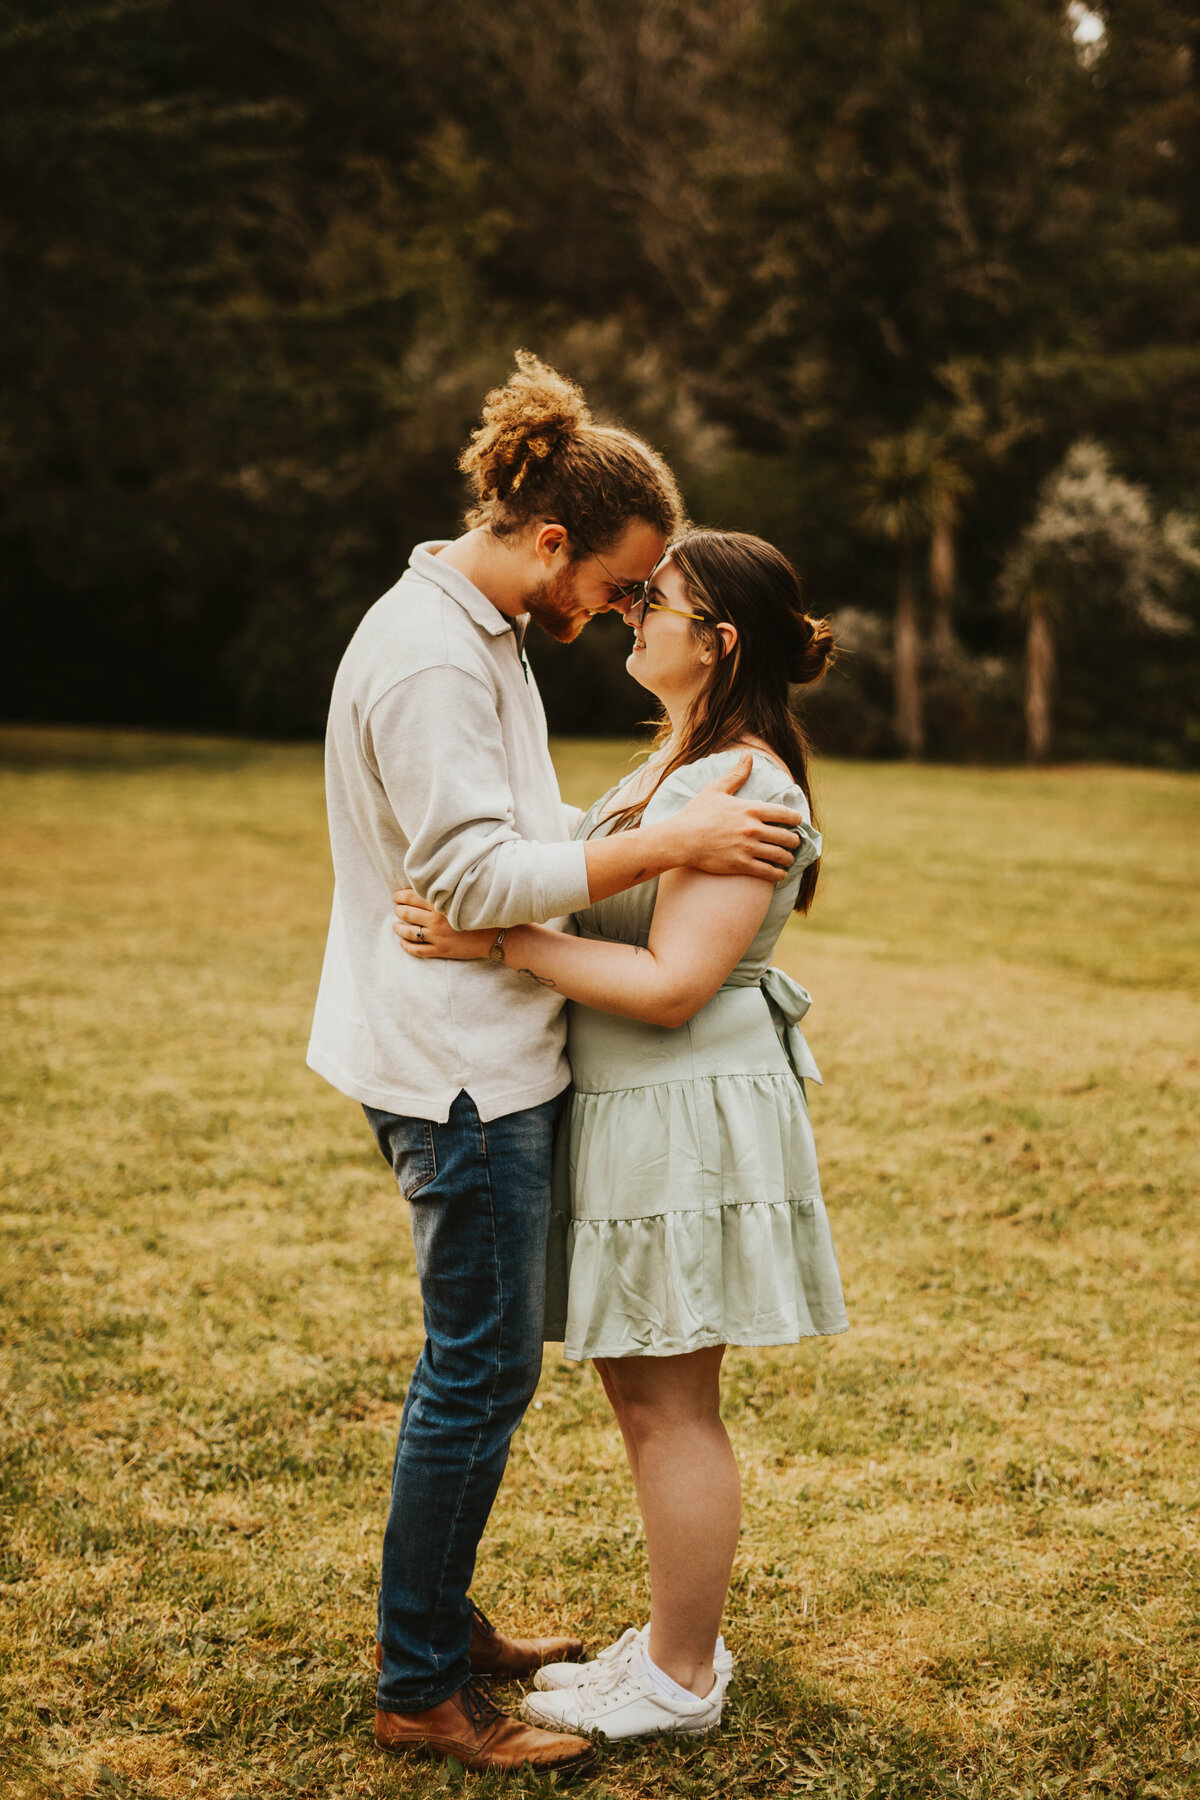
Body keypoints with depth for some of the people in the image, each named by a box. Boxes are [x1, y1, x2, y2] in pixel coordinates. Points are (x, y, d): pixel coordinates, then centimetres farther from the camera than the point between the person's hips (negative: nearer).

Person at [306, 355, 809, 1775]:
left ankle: (439, 1625, 32)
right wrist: (672, 842, -24)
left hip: (481, 1055, 10)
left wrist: (654, 830, 12)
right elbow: (474, 875, -25)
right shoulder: (428, 656, -19)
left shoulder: (475, 632, 13)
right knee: (482, 1367, -2)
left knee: (477, 1354, 18)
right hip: (456, 1067, -10)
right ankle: (417, 1693, 12)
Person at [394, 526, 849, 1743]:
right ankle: (678, 1638, 31)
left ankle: (679, 1680, 17)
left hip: (690, 1116, -10)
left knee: (668, 1405, 2)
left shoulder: (746, 787, -19)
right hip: (627, 1105, 10)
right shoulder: (672, 761, 13)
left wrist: (497, 944, -24)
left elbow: (670, 985, -24)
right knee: (641, 1390, 17)